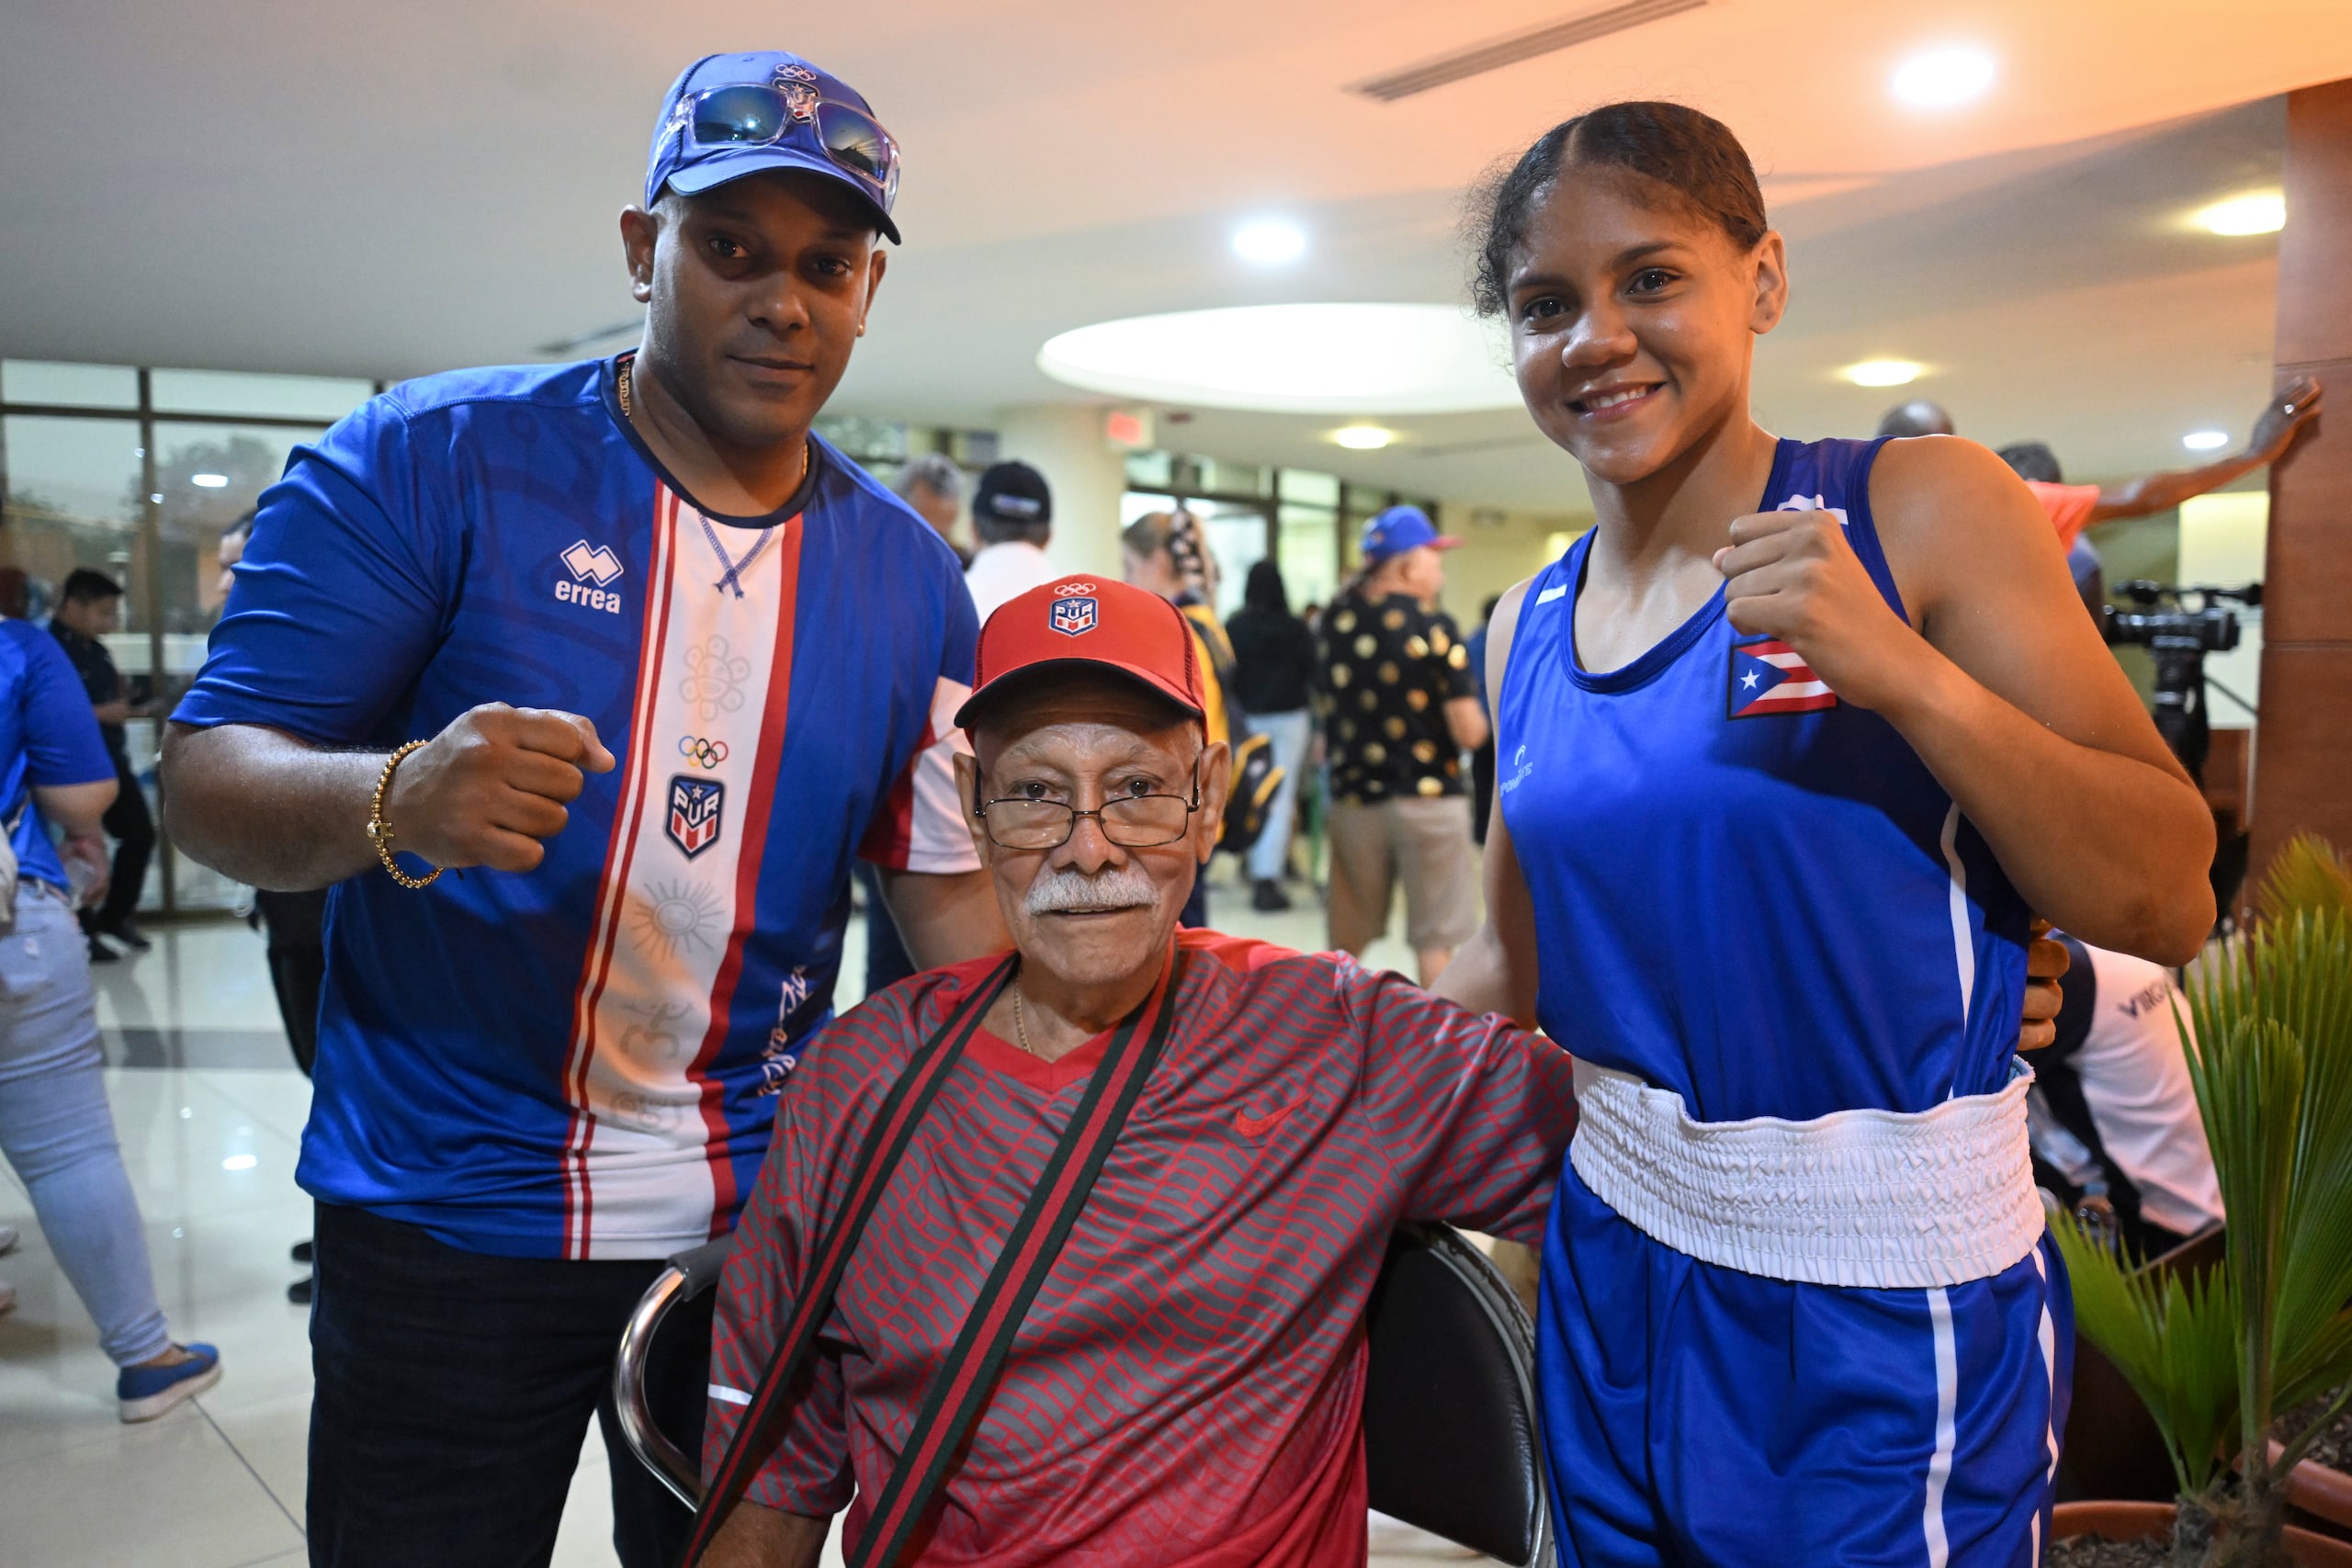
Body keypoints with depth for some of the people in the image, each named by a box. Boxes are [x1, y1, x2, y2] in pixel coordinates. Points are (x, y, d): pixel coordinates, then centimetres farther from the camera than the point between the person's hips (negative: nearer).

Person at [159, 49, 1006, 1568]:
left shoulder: (909, 575, 0)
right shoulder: (429, 461, -10)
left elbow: (954, 887, 2)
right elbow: (209, 779, -12)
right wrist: (399, 801, -35)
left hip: (763, 1214, 3)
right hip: (447, 1216, -3)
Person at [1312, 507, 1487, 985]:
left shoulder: (1335, 621, 3)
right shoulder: (1432, 626, -13)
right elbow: (1470, 732, -14)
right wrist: (1474, 719, 6)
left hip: (1352, 797, 5)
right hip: (1427, 797, -5)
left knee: (1347, 941, 14)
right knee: (1434, 940, 4)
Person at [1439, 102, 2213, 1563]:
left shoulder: (1918, 511, -9)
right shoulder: (1530, 628, 3)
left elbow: (2170, 906, -12)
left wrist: (1903, 672, -23)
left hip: (1892, 1318, -4)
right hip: (1617, 1268, 5)